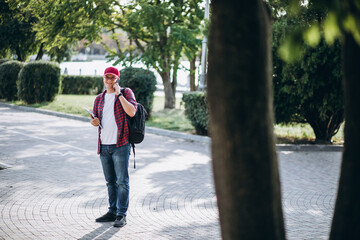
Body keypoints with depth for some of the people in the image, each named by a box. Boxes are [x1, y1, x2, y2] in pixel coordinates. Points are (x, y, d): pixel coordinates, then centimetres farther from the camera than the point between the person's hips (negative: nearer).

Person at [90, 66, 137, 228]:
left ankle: (121, 215, -2)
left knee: (122, 181, -5)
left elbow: (132, 112, -17)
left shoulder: (126, 93, -1)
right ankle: (112, 211, 20)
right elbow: (95, 118, 23)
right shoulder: (99, 98, 15)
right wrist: (94, 121, -1)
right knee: (110, 182, 13)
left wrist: (119, 94, -14)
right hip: (104, 146, 6)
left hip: (120, 145, -6)